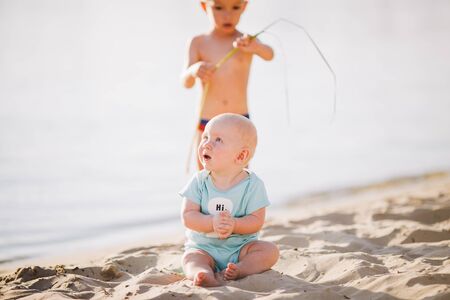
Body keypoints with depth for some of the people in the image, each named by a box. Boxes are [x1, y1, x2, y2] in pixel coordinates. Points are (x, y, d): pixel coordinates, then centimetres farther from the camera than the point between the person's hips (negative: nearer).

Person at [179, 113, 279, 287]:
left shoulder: (253, 185, -8)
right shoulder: (199, 182, -3)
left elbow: (256, 221, -12)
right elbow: (188, 216, -10)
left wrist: (233, 224, -32)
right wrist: (213, 222, -29)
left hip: (240, 246, 0)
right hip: (204, 247, 0)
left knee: (270, 250, -21)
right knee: (191, 258, -29)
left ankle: (238, 270, -41)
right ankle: (205, 275, -59)